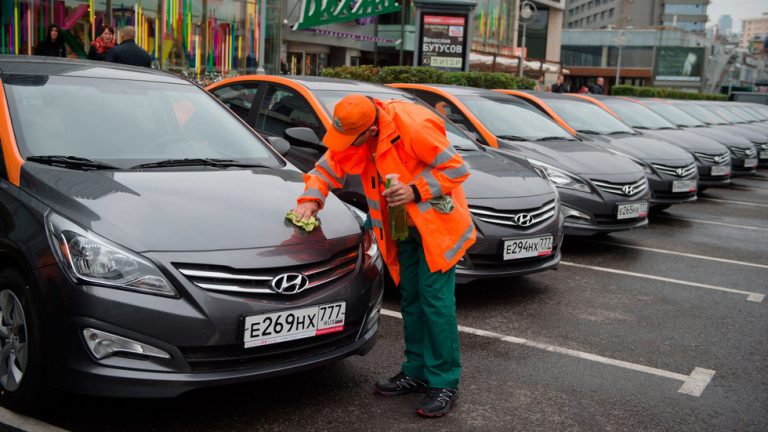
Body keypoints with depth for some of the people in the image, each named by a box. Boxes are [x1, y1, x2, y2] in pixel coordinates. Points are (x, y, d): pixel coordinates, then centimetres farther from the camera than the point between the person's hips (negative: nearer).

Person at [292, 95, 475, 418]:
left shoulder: (414, 127, -27)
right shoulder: (353, 137, -5)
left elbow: (456, 168, -20)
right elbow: (329, 167, 6)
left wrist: (416, 189, -26)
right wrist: (311, 198, -9)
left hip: (436, 223, -7)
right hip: (404, 227, 7)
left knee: (435, 299, -10)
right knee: (410, 299, 12)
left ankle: (444, 382, 0)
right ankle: (416, 372, 24)